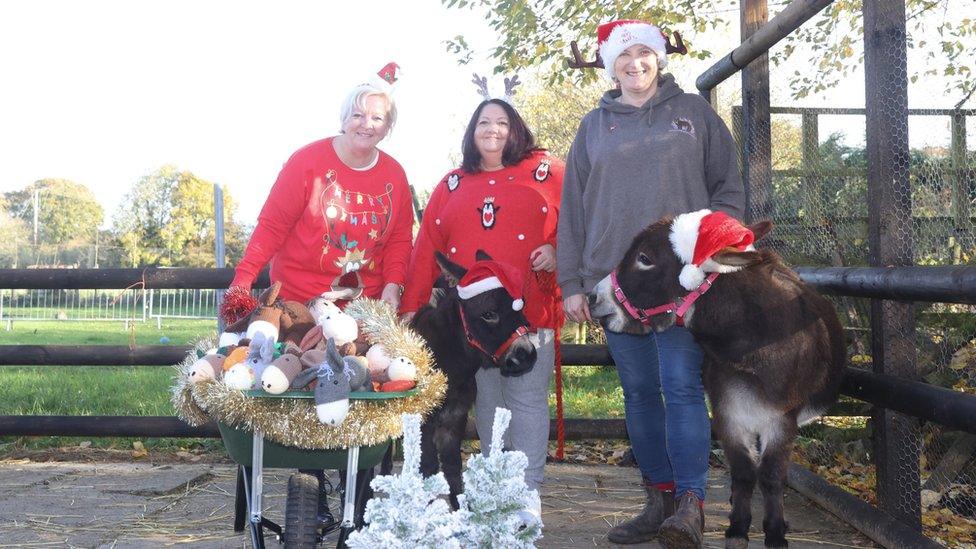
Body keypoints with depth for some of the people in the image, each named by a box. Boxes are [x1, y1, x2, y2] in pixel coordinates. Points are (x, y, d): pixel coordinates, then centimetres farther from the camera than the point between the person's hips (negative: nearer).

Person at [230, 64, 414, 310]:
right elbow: (272, 225, -7)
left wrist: (393, 285, -9)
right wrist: (242, 280, -15)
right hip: (298, 300, -3)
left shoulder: (395, 175, 5)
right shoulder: (307, 160, -7)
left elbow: (400, 240, 7)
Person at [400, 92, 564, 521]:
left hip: (530, 311, -3)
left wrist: (558, 250, -11)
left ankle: (528, 490, 8)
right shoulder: (451, 185, 14)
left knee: (527, 399, 0)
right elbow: (426, 249, 9)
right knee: (486, 400, 8)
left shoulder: (546, 171, 7)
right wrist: (411, 306, 4)